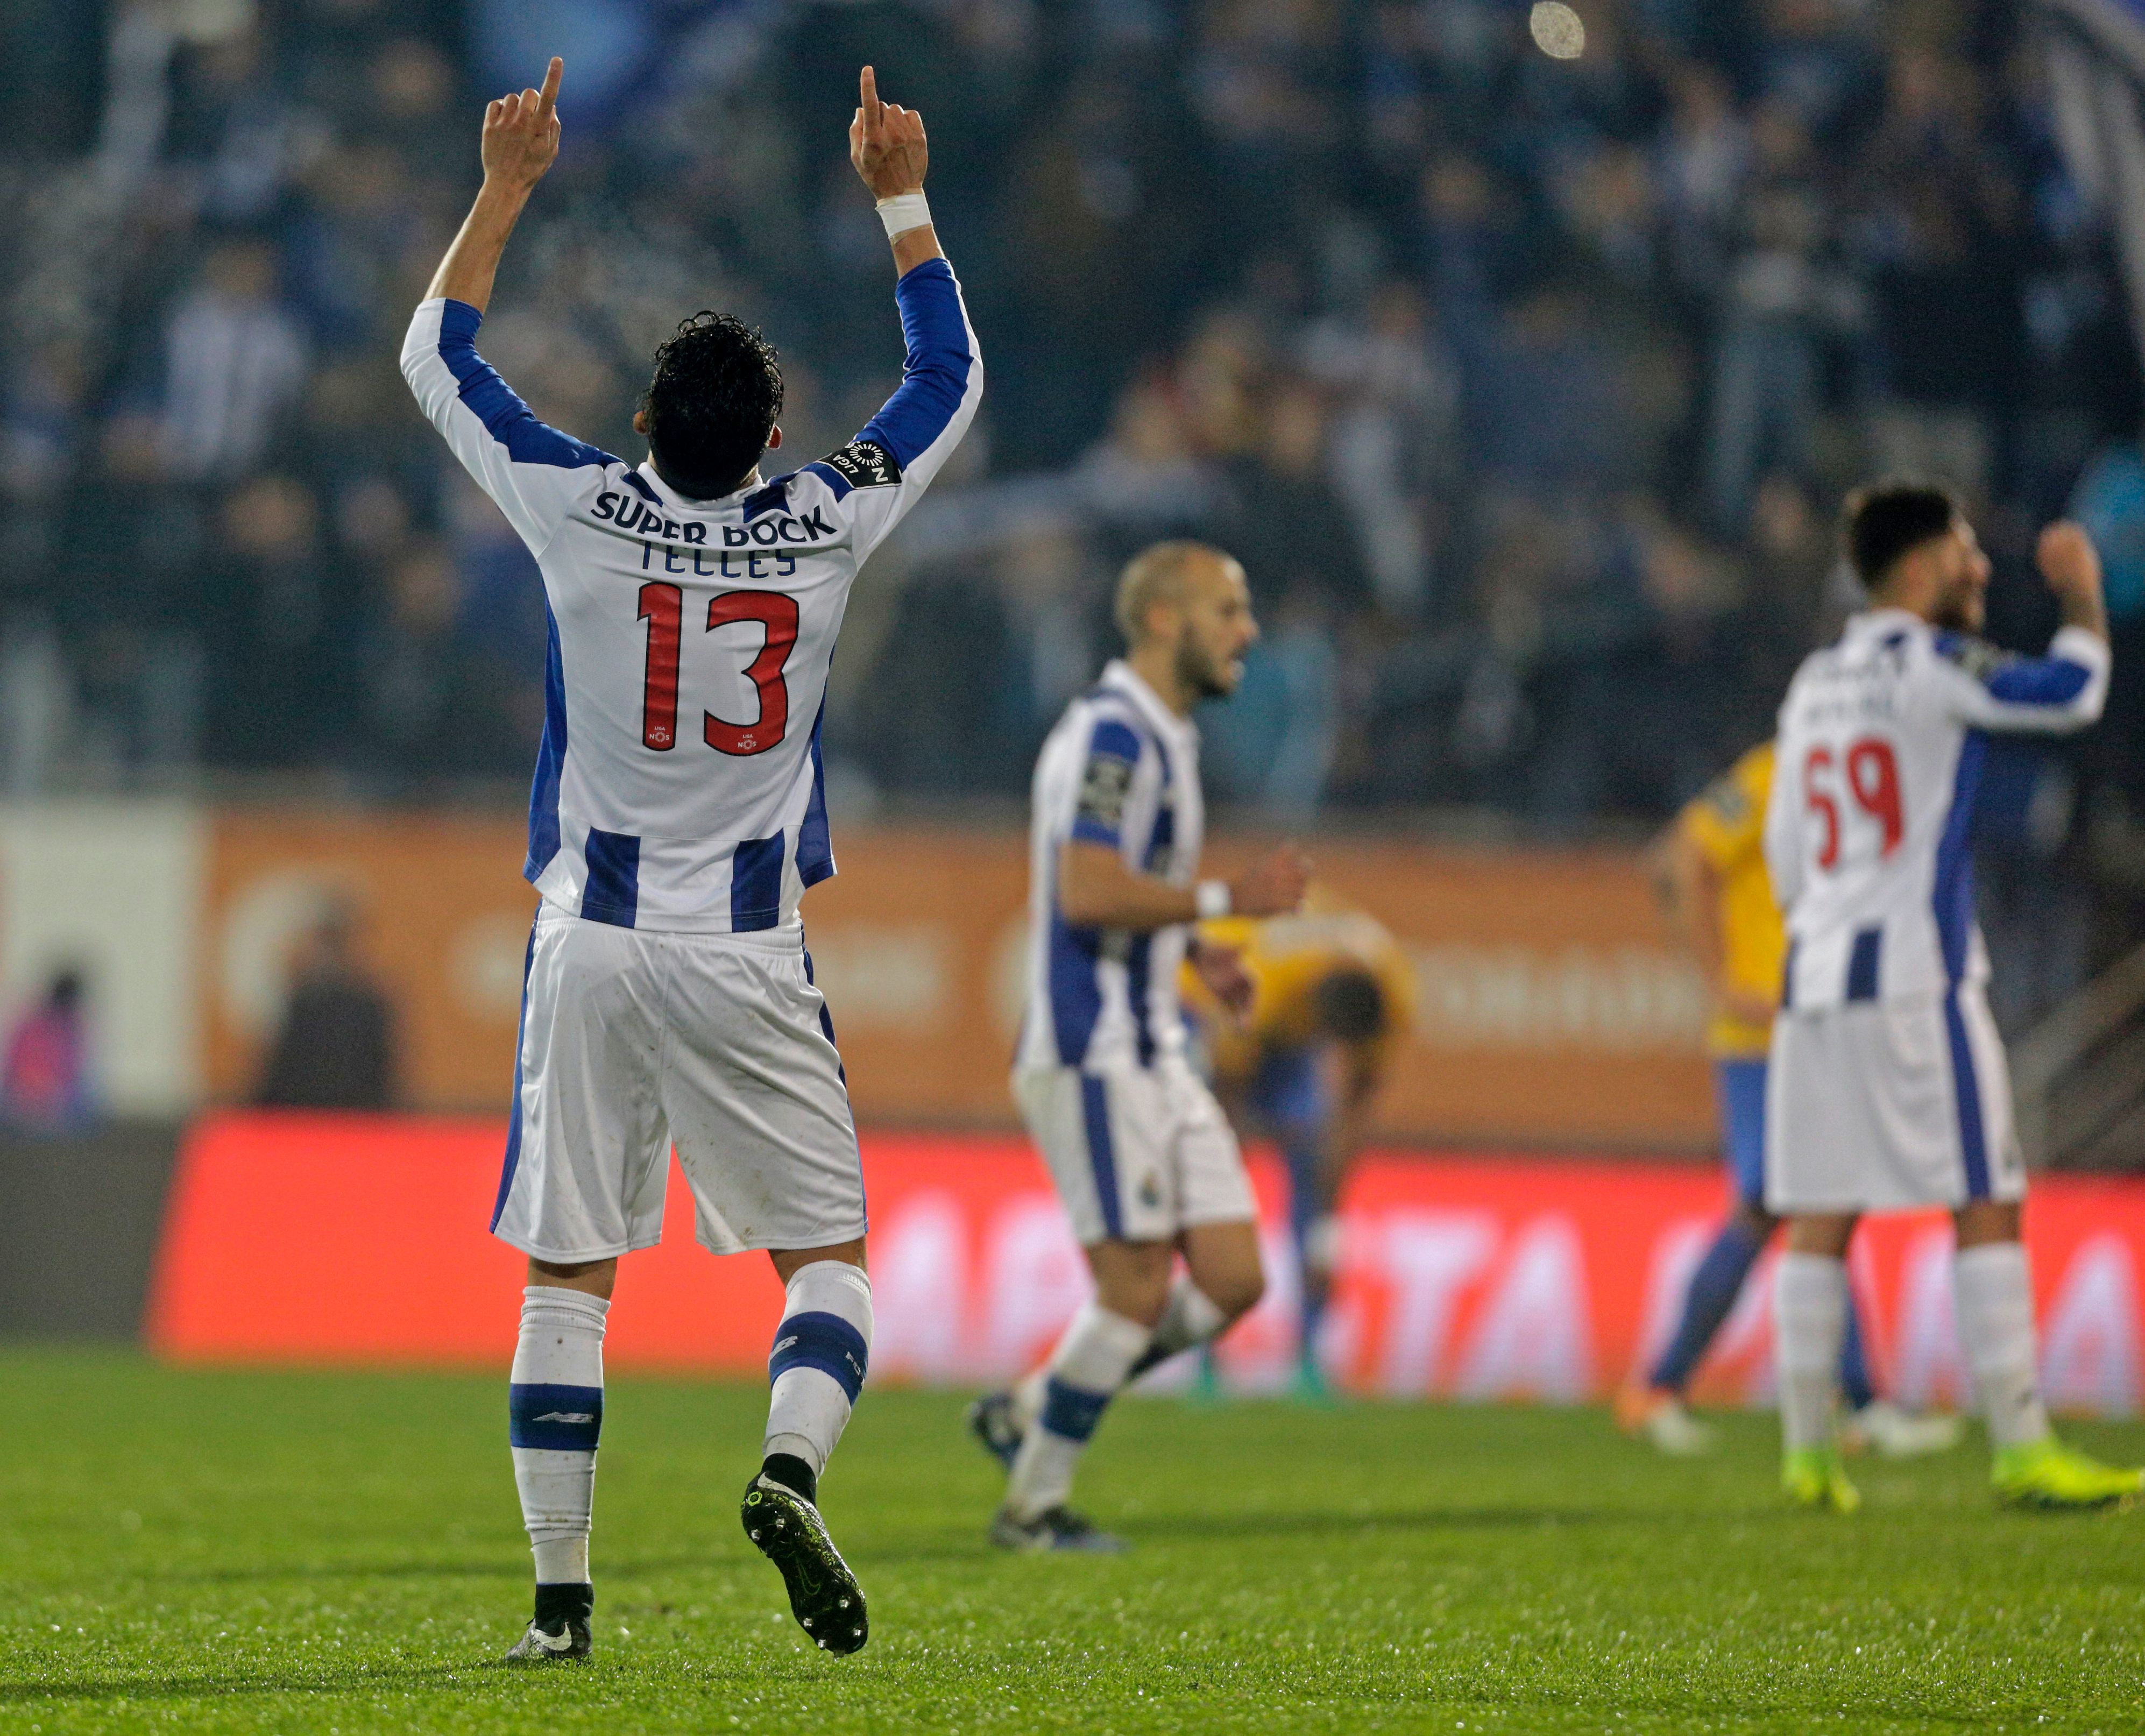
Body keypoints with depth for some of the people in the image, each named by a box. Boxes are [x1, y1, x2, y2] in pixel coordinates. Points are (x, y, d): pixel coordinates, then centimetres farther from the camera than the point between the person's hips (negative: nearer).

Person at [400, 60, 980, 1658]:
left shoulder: (586, 516, -7)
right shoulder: (826, 527, -5)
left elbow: (438, 357, 8)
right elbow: (952, 379, 12)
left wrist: (507, 186, 14)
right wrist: (901, 196, 18)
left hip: (594, 949, 0)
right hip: (749, 959, 0)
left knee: (569, 1275, 4)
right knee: (826, 1254, 7)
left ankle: (562, 1593, 2)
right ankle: (791, 1468, -21)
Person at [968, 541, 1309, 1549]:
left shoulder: (1161, 737, 17)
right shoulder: (1111, 734, -15)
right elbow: (1087, 892, -26)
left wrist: (1194, 949, 15)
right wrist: (1228, 901, -21)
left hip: (1152, 1052, 10)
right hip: (1092, 1054, -10)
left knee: (1232, 1282, 5)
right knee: (1138, 1292, -7)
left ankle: (1028, 1415, 17)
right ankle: (1032, 1507, 5)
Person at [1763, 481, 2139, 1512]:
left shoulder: (1813, 687, 16)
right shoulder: (1928, 666, -7)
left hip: (1815, 968, 8)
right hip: (1916, 974, -8)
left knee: (1820, 1218, 7)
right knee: (1987, 1206, -4)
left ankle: (1808, 1453, 7)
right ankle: (2021, 1447, -8)